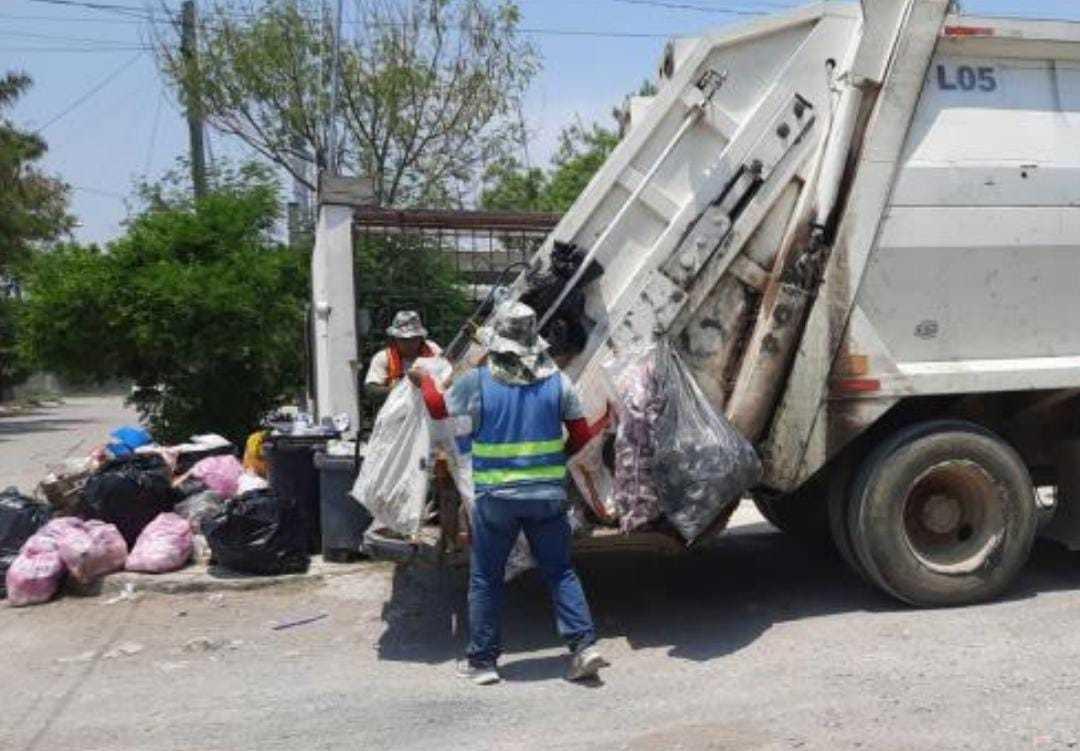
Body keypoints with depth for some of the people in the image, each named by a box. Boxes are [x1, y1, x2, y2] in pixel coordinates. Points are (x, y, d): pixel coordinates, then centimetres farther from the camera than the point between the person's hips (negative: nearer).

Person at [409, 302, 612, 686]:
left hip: (496, 496, -2)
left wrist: (423, 379, 29)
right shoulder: (557, 380, -1)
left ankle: (482, 660, 18)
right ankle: (584, 644, 6)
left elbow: (439, 408, 11)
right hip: (548, 495, 2)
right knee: (560, 572, 14)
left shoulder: (476, 381, -7)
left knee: (485, 578, 12)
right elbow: (581, 437, 3)